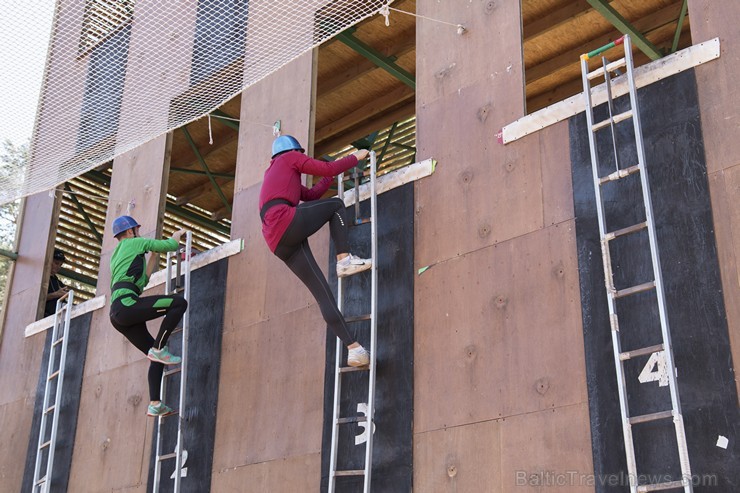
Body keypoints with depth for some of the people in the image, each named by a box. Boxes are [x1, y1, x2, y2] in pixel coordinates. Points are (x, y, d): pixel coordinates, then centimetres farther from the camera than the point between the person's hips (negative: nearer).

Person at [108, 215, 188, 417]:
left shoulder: (115, 256, 32)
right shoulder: (134, 242, 9)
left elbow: (141, 280, 35)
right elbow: (170, 246, 9)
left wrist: (154, 257, 35)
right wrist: (177, 235, 30)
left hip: (117, 315, 9)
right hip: (127, 304, -9)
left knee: (156, 357, 8)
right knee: (179, 302, -13)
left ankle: (155, 404, -1)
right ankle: (159, 348, -16)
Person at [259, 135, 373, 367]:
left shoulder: (274, 173, 39)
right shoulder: (289, 158, 16)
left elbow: (311, 195, 39)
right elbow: (328, 169, 8)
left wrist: (331, 176, 42)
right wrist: (355, 157, 21)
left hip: (279, 242, 8)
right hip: (285, 220, -7)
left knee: (323, 295, 0)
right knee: (336, 205, 13)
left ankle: (353, 348, -9)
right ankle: (344, 259, -6)